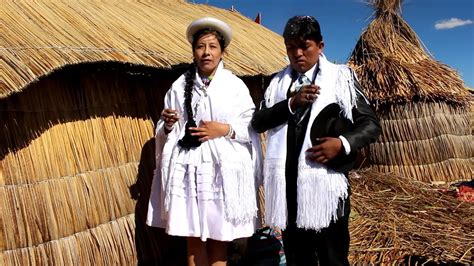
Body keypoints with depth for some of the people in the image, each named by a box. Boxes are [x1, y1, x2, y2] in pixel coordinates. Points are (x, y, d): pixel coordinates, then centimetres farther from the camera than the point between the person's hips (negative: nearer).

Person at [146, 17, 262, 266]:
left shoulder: (236, 86, 2)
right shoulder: (180, 86, 7)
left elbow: (251, 128, 1)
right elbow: (165, 133, 12)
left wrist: (225, 129, -14)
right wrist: (168, 124, -9)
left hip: (223, 172, -1)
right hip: (188, 171, 2)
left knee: (218, 239, 8)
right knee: (193, 239, 10)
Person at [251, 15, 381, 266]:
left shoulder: (340, 77, 0)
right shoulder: (278, 81, 10)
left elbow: (371, 124, 0)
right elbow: (258, 121, 1)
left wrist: (343, 143, -18)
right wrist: (291, 103, -12)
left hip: (326, 182, -3)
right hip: (288, 184, 4)